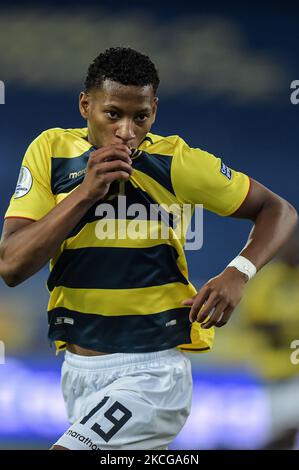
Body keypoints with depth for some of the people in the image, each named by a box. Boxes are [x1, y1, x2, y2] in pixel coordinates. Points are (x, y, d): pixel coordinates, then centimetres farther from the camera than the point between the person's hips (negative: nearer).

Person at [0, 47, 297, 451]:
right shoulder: (50, 151, -3)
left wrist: (239, 273, -16)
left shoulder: (177, 163, -9)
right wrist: (86, 192, -21)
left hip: (153, 371, -4)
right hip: (78, 369, 5)